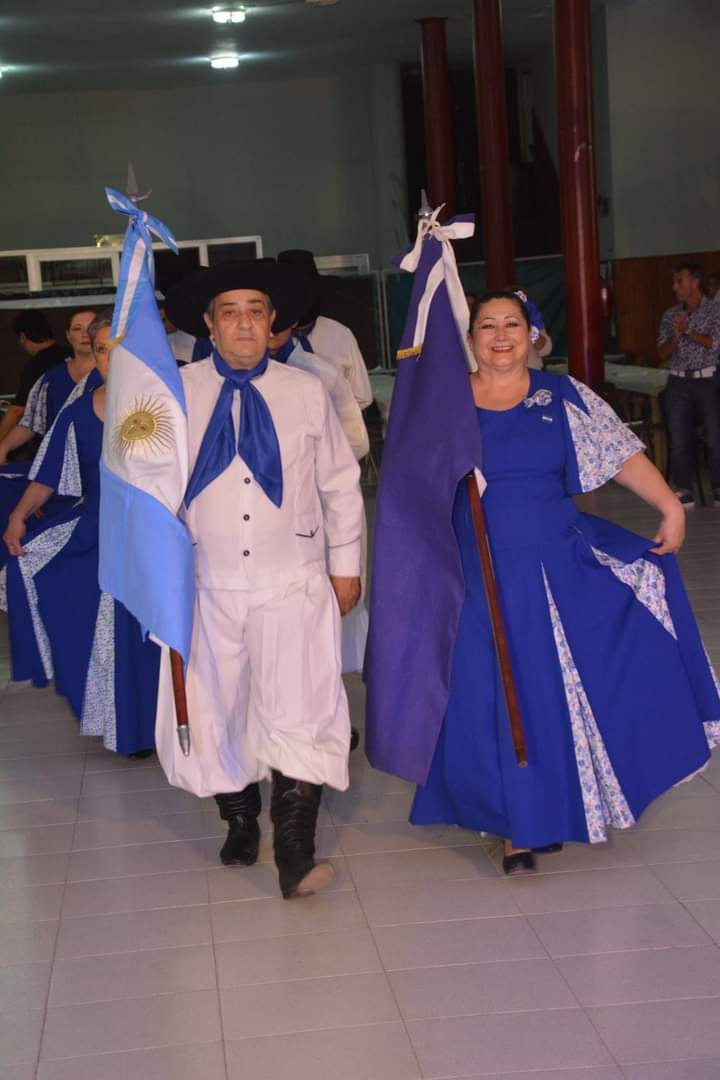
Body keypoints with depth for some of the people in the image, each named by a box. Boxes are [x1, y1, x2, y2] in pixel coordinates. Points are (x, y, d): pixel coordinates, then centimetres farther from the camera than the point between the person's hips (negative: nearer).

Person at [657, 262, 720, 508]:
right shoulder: (670, 316, 9)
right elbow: (663, 354, 5)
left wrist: (688, 331, -14)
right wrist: (676, 336, -12)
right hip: (678, 383, 3)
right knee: (678, 439, 1)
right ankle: (684, 491, 7)